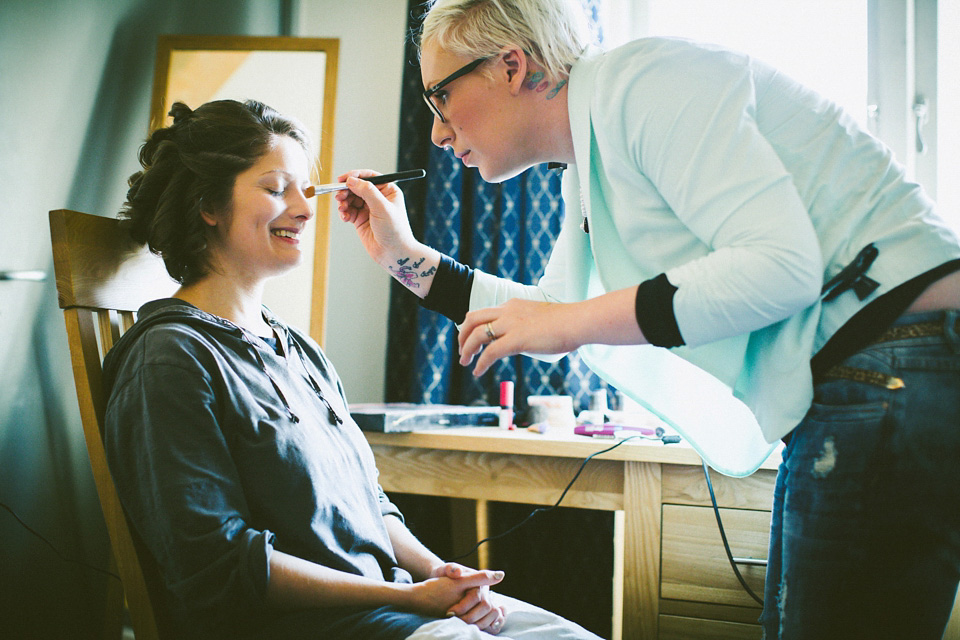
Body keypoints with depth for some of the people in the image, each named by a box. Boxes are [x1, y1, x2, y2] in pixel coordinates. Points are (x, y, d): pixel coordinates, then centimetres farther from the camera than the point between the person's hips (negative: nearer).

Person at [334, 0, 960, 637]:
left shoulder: (640, 80, -13)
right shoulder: (588, 171, 17)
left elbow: (781, 264, -23)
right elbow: (553, 314, 25)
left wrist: (569, 322, -18)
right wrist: (405, 255, 21)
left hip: (892, 377, -10)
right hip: (836, 394, 10)